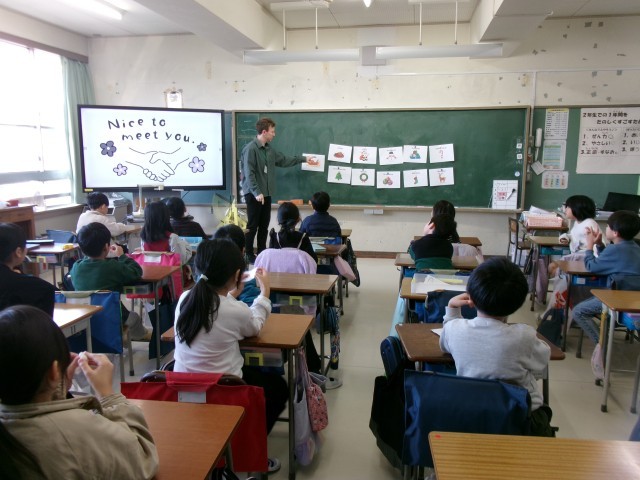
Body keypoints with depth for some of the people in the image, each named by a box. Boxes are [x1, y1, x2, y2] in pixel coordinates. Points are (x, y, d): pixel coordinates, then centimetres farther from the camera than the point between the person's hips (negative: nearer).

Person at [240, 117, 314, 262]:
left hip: (266, 194, 8)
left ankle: (262, 253, 21)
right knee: (253, 225, -1)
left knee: (264, 225, 12)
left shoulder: (269, 150, 11)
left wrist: (303, 158, 28)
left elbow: (284, 160, 25)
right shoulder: (250, 148, -15)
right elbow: (249, 173, -20)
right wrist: (256, 192, -24)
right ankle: (249, 255, 9)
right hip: (254, 194, -8)